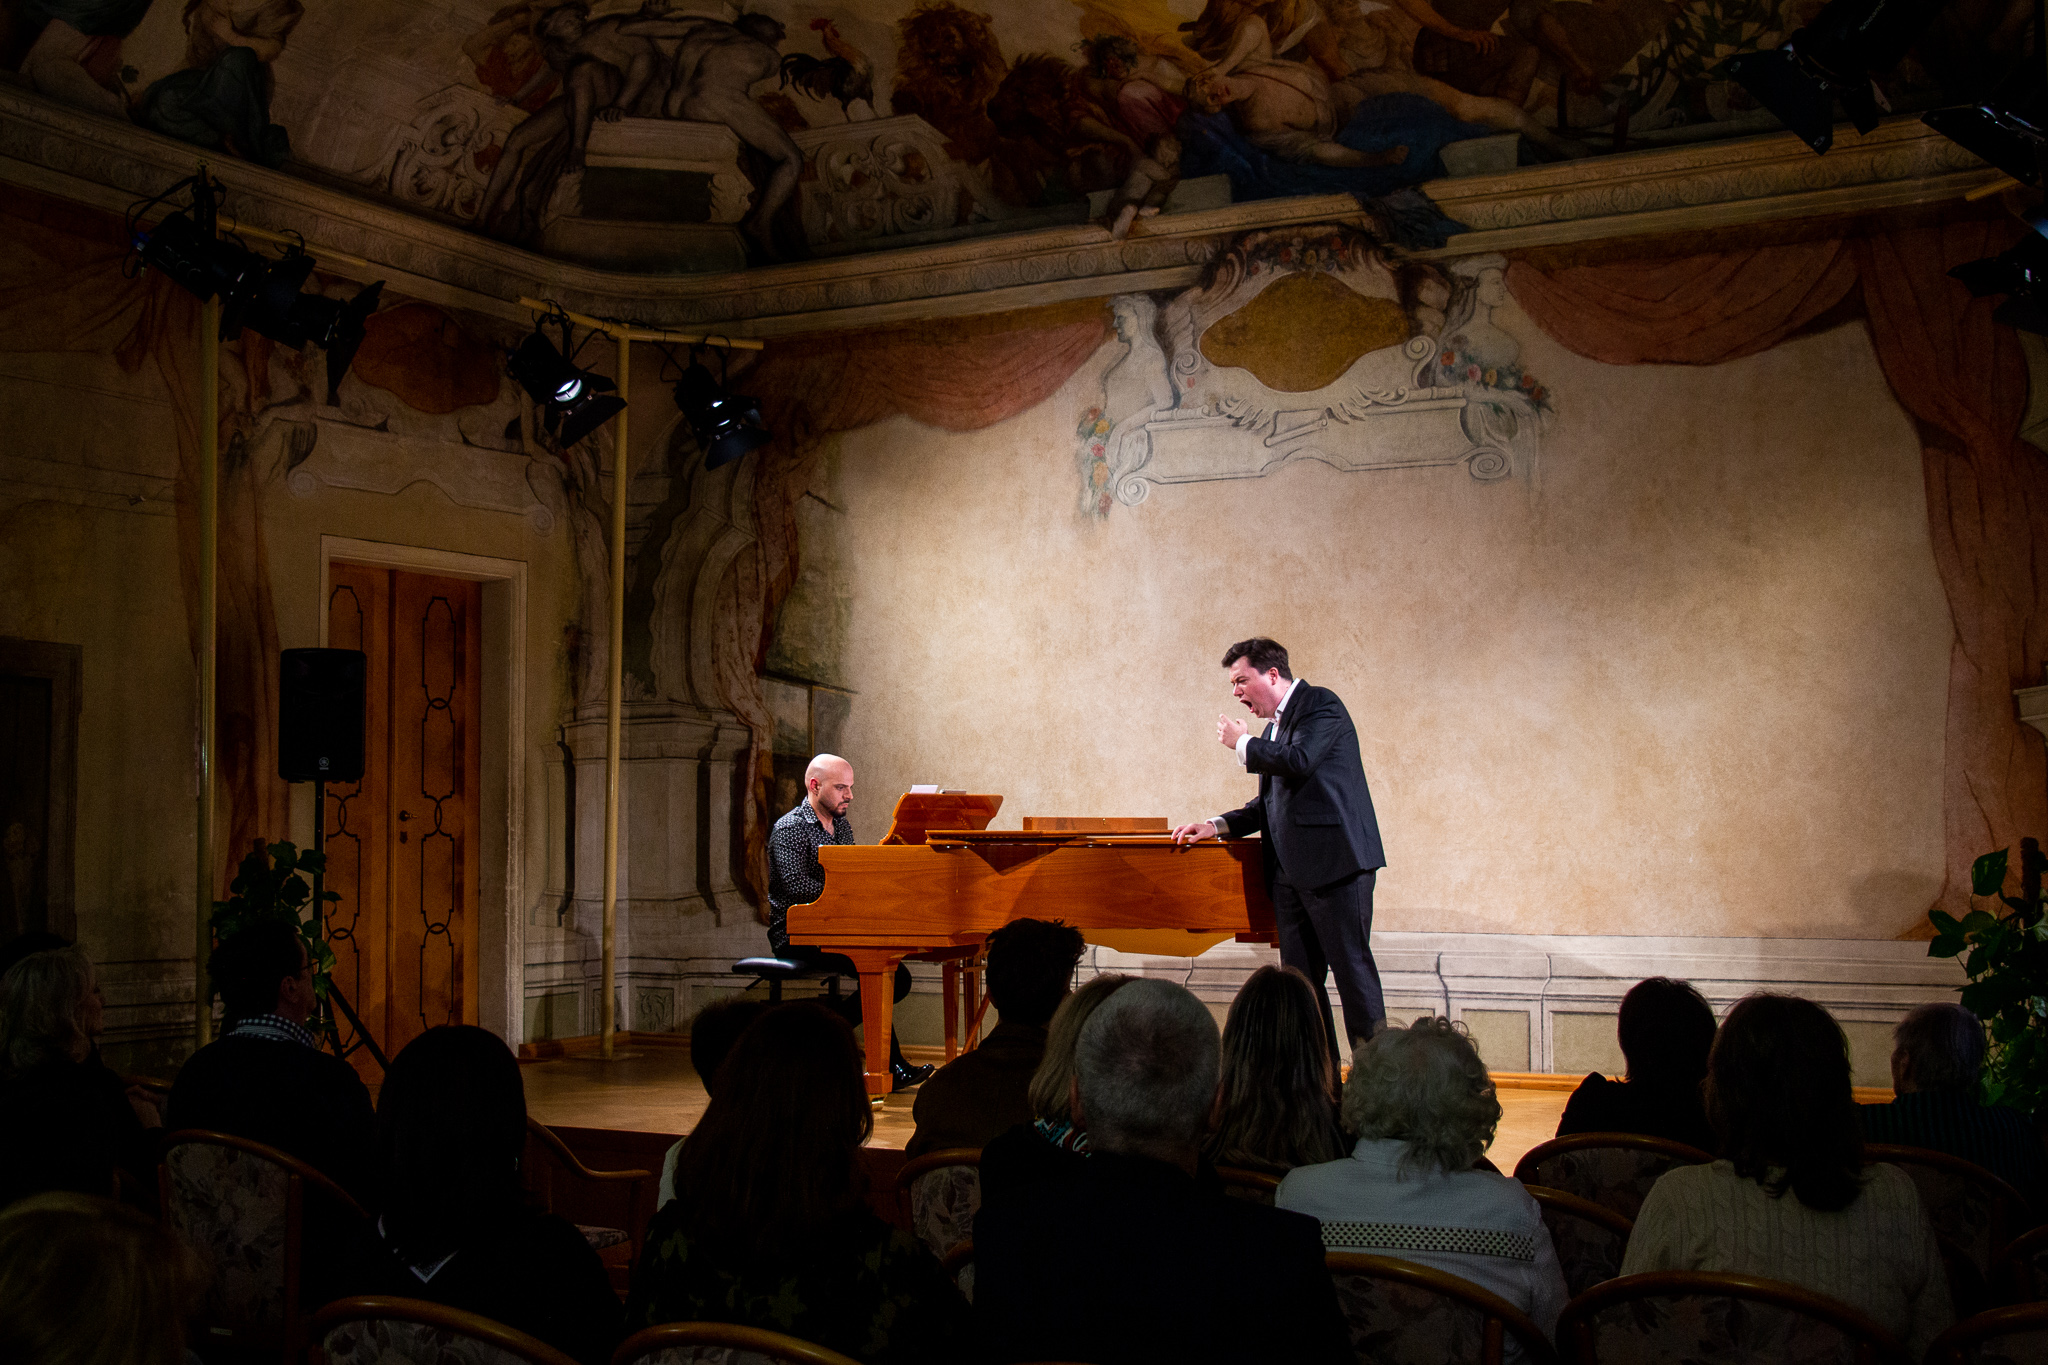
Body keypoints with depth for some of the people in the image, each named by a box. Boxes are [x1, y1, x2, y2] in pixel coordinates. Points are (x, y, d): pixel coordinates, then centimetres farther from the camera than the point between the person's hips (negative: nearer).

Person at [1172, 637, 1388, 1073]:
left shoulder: (1320, 705, -6)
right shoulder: (1275, 724, 20)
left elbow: (1297, 762, -23)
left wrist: (1242, 743, -8)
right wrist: (1218, 826, 11)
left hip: (1333, 860, -9)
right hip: (1290, 869, 9)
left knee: (1352, 968, -5)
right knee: (1299, 978, 8)